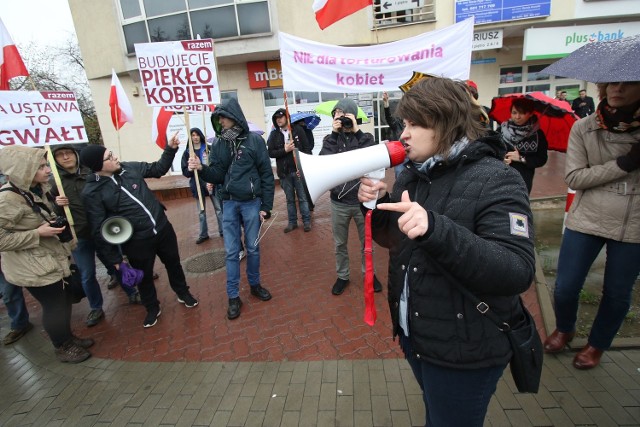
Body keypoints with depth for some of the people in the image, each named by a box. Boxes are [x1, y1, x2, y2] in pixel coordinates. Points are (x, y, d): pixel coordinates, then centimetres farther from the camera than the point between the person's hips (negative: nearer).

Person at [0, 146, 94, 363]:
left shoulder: (37, 189, 2)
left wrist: (56, 217, -2)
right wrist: (37, 234, -25)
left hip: (51, 258, 8)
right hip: (31, 267, -8)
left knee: (63, 301, 18)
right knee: (54, 305, 6)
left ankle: (68, 337, 38)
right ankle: (62, 348, 27)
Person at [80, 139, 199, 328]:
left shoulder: (130, 168, -2)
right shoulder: (91, 192, -13)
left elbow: (158, 169, 13)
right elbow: (99, 229, -10)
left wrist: (170, 149, -2)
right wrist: (114, 258, -8)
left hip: (163, 228, 4)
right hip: (137, 241, -3)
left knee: (173, 264, 20)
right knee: (145, 277, 16)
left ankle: (183, 293, 46)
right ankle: (152, 308, 42)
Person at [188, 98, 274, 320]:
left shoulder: (255, 141, -5)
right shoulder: (219, 145, 4)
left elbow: (266, 175, -4)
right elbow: (217, 176, 2)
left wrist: (266, 206, -6)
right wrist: (201, 168, -19)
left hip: (252, 202, -2)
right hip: (229, 203, 2)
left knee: (253, 248, 11)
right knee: (231, 251, 6)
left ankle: (255, 284, 33)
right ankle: (233, 297, 19)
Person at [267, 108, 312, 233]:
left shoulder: (298, 130, -2)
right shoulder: (274, 134, 4)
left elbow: (307, 149, -3)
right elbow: (270, 153, 0)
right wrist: (284, 150, -15)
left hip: (299, 170, -2)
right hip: (284, 172, 2)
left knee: (303, 198, 5)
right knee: (290, 199, 12)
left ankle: (306, 221, 17)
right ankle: (292, 222, 23)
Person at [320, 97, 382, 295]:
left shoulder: (365, 137, 0)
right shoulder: (330, 139, 2)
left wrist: (357, 131, -18)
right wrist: (334, 133, -16)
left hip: (362, 200, -1)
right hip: (338, 203, 1)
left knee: (366, 242, 16)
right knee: (340, 244, 15)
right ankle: (342, 276, 35)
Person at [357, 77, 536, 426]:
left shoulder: (495, 181, -19)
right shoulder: (411, 176, 1)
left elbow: (517, 273, -29)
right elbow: (393, 239, 9)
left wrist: (436, 229, -42)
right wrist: (378, 206, -11)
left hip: (464, 352, -6)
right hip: (414, 335, 6)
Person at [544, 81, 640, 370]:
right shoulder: (583, 128, -3)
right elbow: (574, 178, -8)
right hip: (586, 220, 0)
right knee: (565, 287, 4)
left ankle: (597, 345, 37)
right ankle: (564, 329, 35)